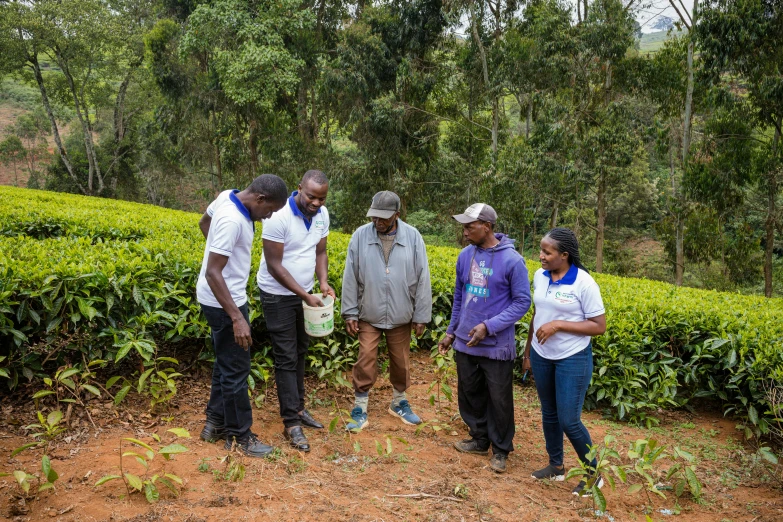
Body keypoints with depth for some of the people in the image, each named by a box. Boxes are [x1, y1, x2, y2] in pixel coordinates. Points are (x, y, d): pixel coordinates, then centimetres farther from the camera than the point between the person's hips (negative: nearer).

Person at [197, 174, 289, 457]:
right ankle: (240, 434, 17)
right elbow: (213, 273, -30)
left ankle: (215, 423, 32)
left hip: (225, 297, 10)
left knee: (225, 362, 20)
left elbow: (204, 222, 19)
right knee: (236, 368, 2)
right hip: (223, 302, -10)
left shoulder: (227, 196, -1)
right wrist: (237, 318, -30)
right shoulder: (233, 221, -30)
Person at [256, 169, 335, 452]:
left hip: (304, 293, 7)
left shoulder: (321, 215, -3)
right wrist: (305, 295, -22)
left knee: (299, 353, 15)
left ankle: (298, 408, 28)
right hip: (278, 295, -7)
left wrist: (323, 282, -13)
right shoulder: (278, 216, -25)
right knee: (286, 358, -3)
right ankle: (291, 423, 4)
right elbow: (274, 265, -22)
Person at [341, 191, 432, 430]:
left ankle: (399, 403, 36)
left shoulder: (413, 237, -8)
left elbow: (422, 280, -4)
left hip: (401, 316, 1)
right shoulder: (360, 236, -8)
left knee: (401, 362, 14)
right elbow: (350, 278, -2)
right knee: (365, 362, 1)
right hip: (369, 315, -1)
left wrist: (421, 316, -3)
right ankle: (360, 410, 17)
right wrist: (350, 312, -3)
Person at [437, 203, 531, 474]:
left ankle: (501, 449, 26)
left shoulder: (512, 260, -16)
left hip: (496, 345, -5)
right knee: (469, 394, 17)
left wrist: (489, 327, -20)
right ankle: (480, 439, 37)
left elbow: (522, 302, -12)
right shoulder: (465, 255, 1)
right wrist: (451, 331, 13)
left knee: (499, 399, 7)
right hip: (465, 342, 6)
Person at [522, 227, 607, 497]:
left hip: (573, 359, -6)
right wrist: (528, 350, 15)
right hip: (542, 356, 6)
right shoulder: (540, 276, -1)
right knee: (548, 413, 17)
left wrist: (558, 325, -24)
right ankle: (556, 466, 36)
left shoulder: (584, 283, -19)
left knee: (569, 421, -3)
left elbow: (599, 326, -16)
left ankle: (593, 473, 20)